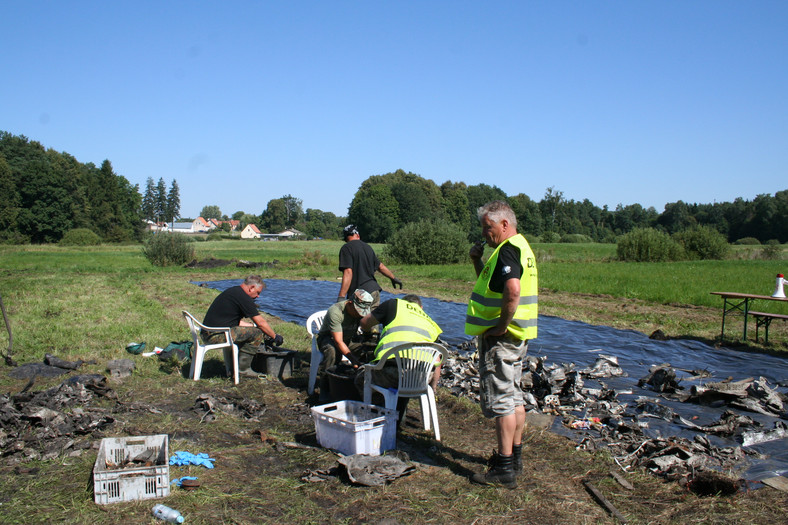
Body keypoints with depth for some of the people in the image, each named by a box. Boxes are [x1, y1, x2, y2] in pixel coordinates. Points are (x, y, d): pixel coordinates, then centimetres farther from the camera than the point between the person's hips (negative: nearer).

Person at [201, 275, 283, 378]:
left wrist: (253, 325, 25)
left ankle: (230, 367, 25)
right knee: (257, 333, -13)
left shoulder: (232, 291, 19)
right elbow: (261, 322, -9)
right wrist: (275, 336, 3)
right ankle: (243, 369, -3)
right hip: (216, 336, -11)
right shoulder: (243, 297, -12)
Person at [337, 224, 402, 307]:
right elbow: (380, 266, 24)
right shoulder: (367, 247, 15)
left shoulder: (346, 248, -7)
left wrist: (341, 297, -22)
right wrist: (393, 278, 40)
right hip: (375, 291, 7)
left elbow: (348, 273, -18)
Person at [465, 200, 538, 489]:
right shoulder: (519, 247, 15)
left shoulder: (507, 251, -18)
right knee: (514, 396, 17)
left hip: (500, 336, -11)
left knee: (500, 399, -4)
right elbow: (490, 284, 23)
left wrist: (502, 325, -25)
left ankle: (504, 470, 3)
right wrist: (477, 261, 8)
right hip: (517, 336, 11)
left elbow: (512, 290, -36)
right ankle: (514, 456, 28)